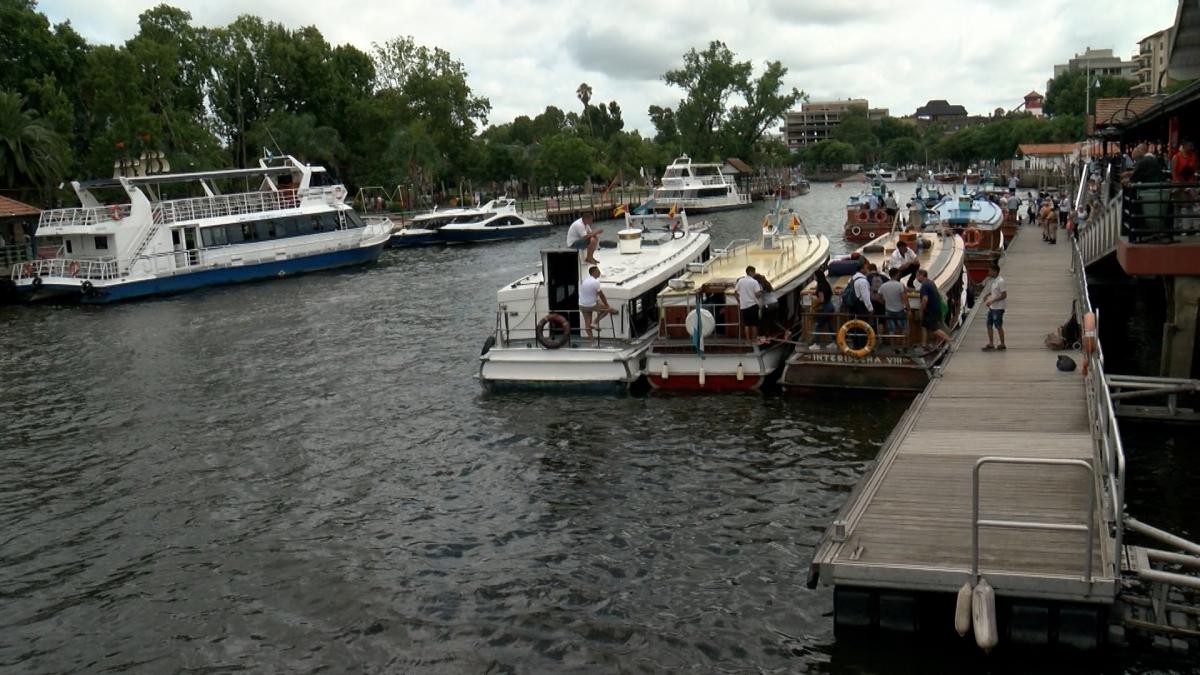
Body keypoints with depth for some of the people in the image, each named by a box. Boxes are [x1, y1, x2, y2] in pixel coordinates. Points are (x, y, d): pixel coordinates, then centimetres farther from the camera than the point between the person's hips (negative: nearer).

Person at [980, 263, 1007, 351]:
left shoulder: (1001, 281, -19)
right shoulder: (993, 281, 9)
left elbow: (1004, 295, -20)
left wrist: (992, 301, -23)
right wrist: (987, 294, 6)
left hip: (998, 308, -9)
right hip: (991, 308, 9)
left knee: (998, 326, 0)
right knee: (989, 325, 10)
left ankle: (1002, 345, 12)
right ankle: (991, 344, 18)